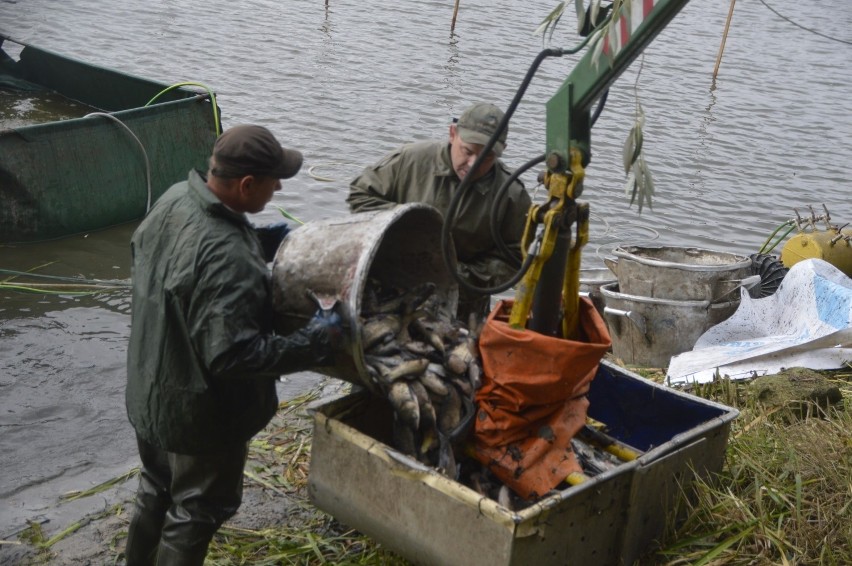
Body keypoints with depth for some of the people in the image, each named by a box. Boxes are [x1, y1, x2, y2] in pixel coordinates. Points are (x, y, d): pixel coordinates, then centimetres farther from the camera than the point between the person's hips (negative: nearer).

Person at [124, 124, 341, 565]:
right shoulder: (227, 259, -36)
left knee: (156, 494, 29)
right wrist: (315, 342, -25)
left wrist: (256, 243, 6)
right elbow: (233, 354, -36)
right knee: (196, 512, 15)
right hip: (198, 413, -9)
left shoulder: (175, 199, -8)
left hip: (150, 392, 9)